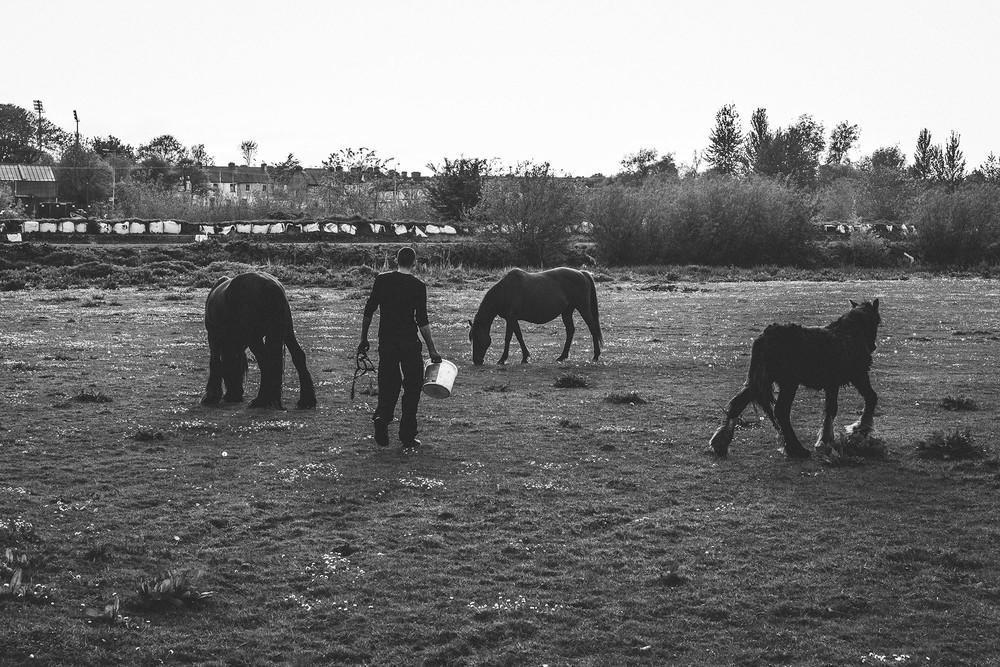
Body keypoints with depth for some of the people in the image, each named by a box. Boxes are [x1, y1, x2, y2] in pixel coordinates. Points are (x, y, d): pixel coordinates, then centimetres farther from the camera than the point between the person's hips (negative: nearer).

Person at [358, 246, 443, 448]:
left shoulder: (381, 280, 3)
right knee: (412, 386, 8)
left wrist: (363, 339, 13)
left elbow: (368, 311, 4)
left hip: (386, 342, 3)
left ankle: (381, 416, -15)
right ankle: (407, 435, 8)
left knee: (388, 385, 13)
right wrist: (432, 350, -5)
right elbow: (422, 321, -9)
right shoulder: (418, 286, -6)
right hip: (409, 343, -3)